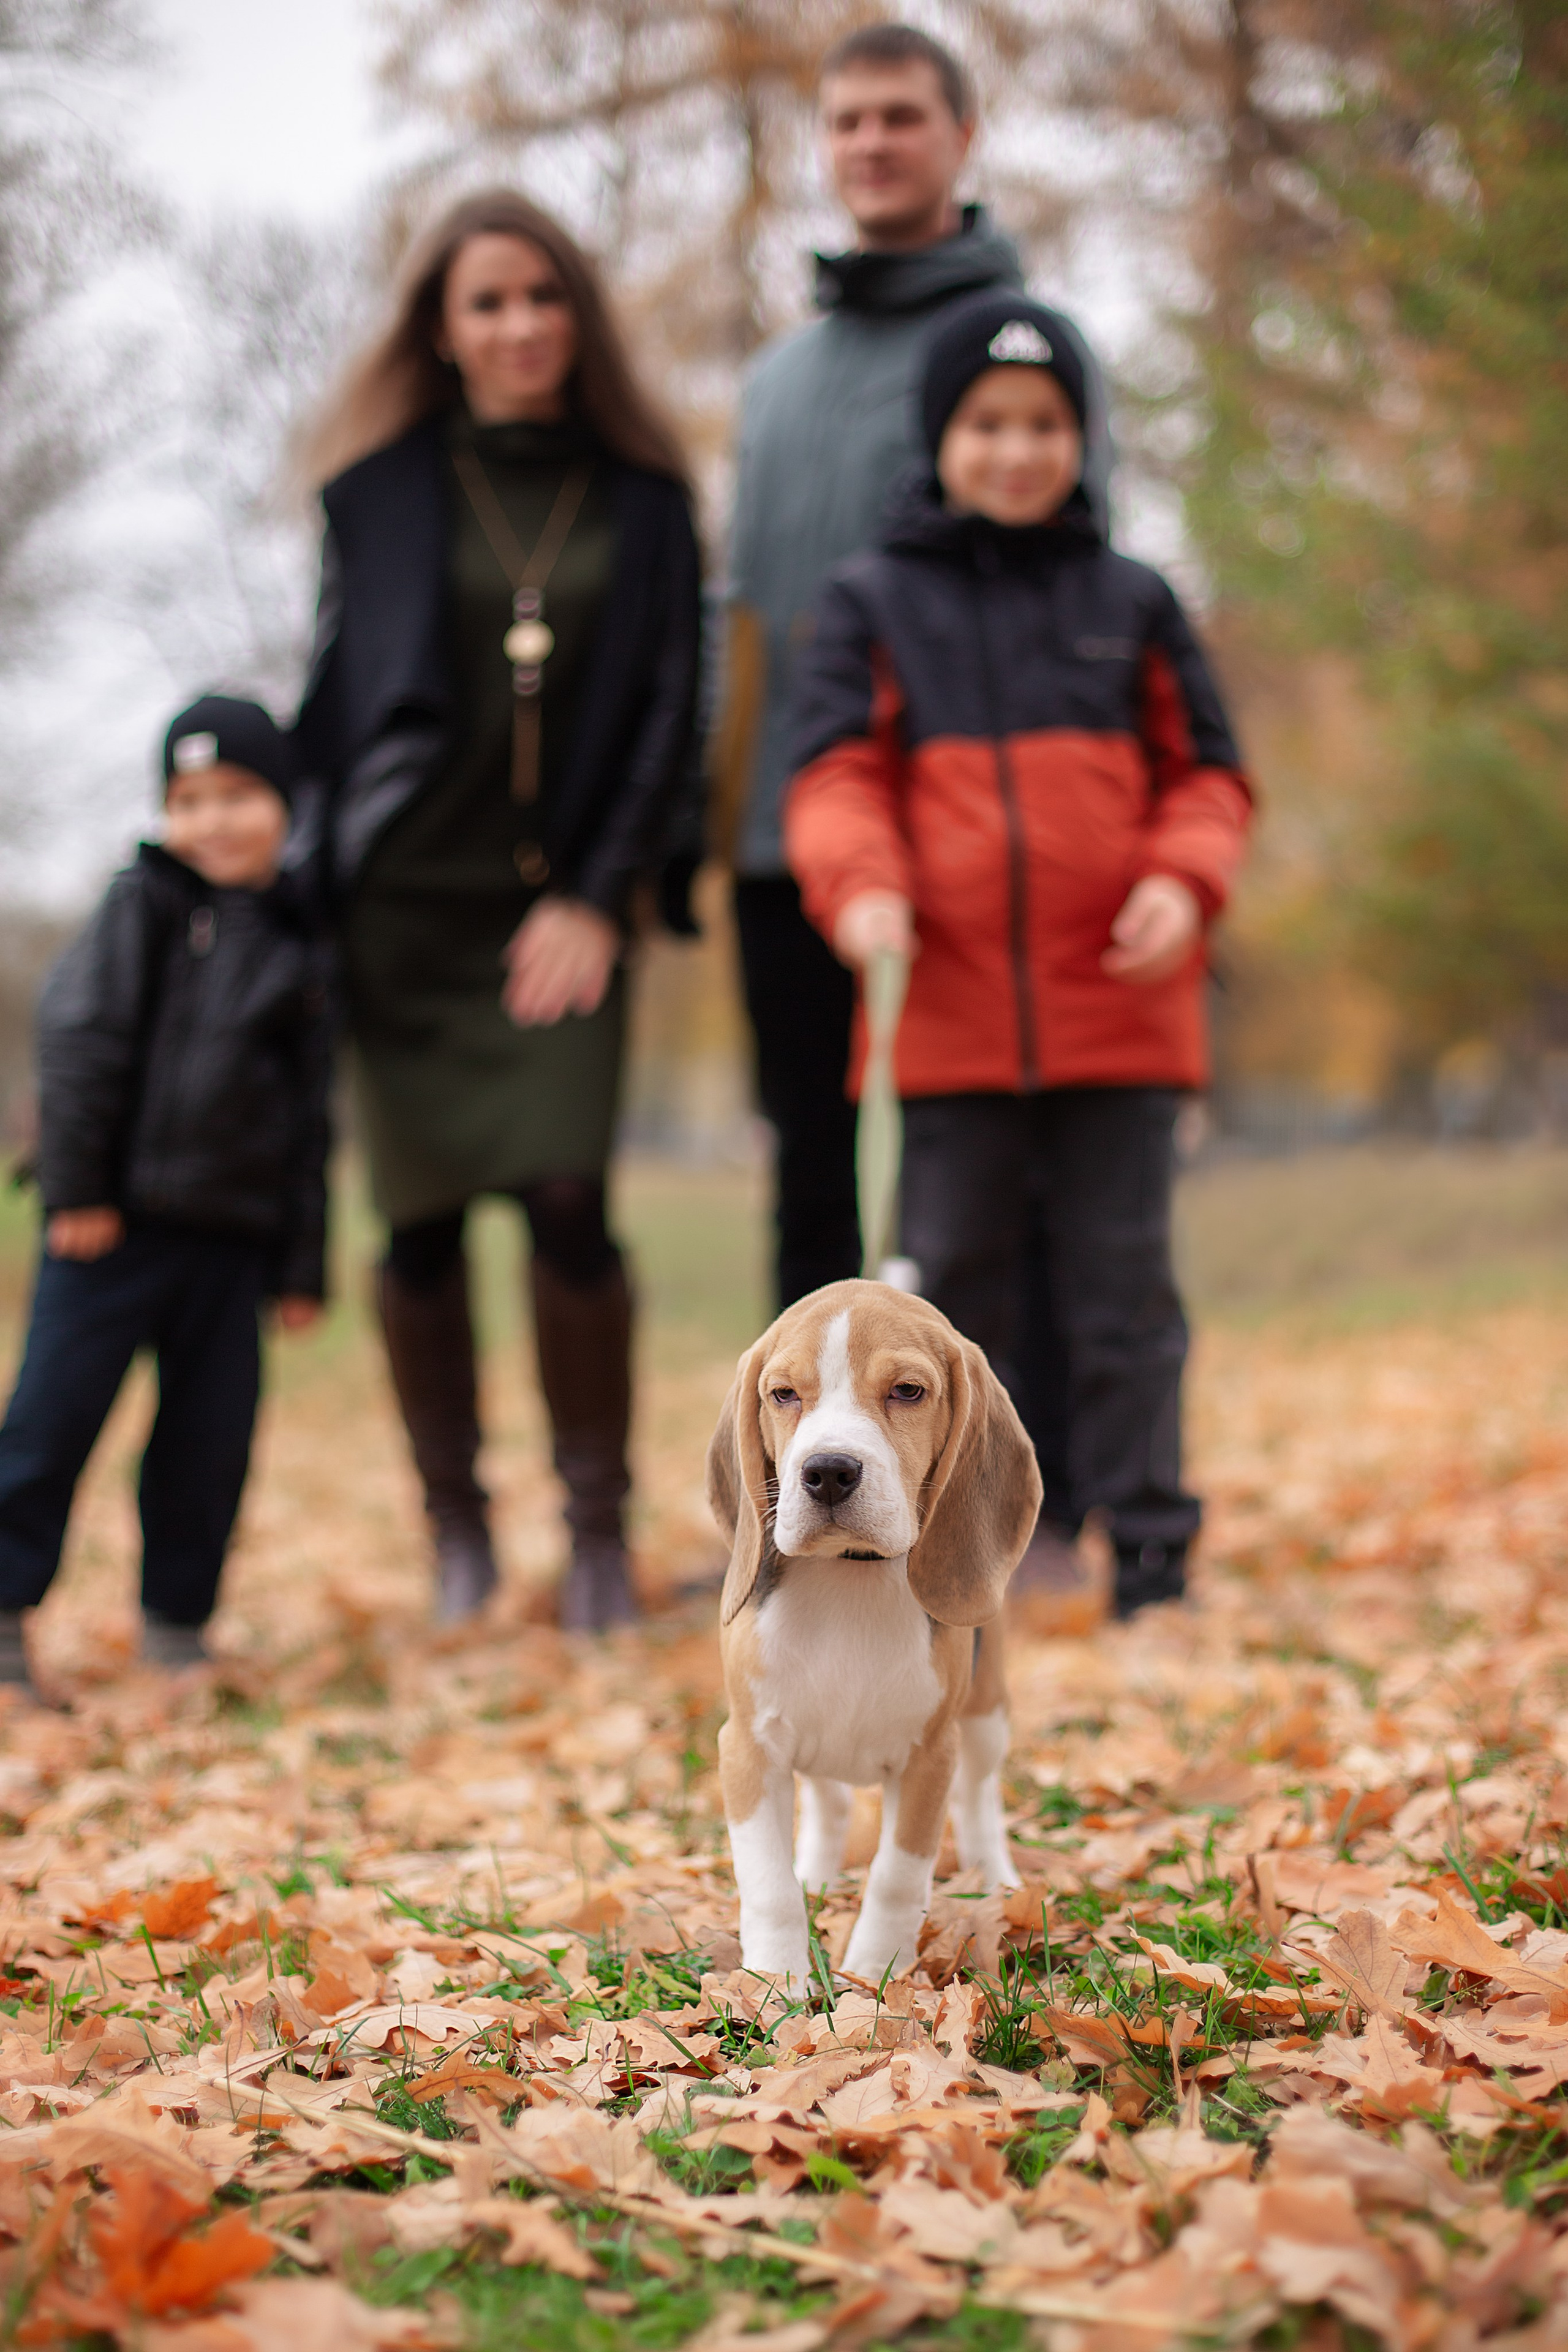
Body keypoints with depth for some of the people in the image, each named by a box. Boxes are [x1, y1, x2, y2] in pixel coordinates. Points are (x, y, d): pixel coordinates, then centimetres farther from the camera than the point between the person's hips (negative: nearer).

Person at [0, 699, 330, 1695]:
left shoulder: (300, 948, 12)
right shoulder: (145, 903, 1)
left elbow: (310, 1123, 14)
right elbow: (80, 1041, -7)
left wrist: (302, 1266, 11)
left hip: (233, 1237, 4)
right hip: (120, 1219, -4)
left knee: (215, 1433, 6)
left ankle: (177, 1624, 19)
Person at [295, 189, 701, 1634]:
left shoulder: (643, 498, 6)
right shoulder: (384, 488, 6)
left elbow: (669, 711, 4)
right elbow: (338, 697, 8)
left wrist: (601, 896, -5)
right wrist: (322, 883, 2)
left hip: (561, 906, 0)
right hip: (408, 898, 1)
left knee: (565, 1203, -13)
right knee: (423, 1223, 0)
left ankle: (600, 1527, 3)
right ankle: (456, 1525, 17)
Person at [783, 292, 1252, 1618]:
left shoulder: (1131, 603, 10)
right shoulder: (873, 603, 7)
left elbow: (1205, 773, 11)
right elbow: (838, 778, -1)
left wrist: (1184, 882, -9)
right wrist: (862, 888, -20)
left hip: (1119, 1010, 0)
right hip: (947, 1012, 0)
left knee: (1122, 1283, 4)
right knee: (960, 1284, 8)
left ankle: (1148, 1548, 10)